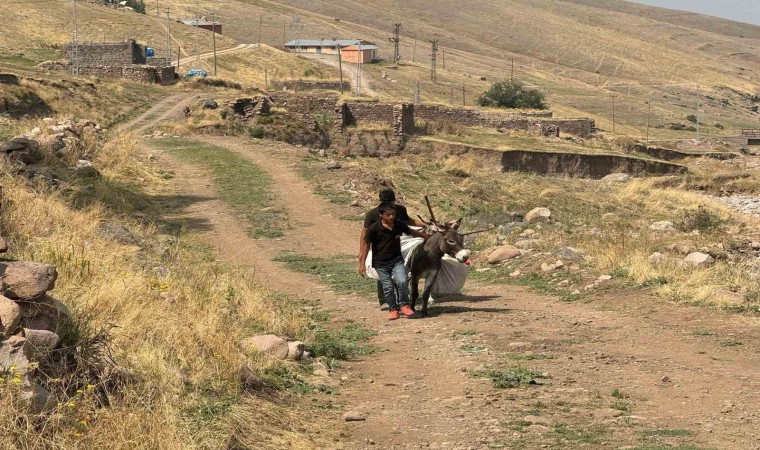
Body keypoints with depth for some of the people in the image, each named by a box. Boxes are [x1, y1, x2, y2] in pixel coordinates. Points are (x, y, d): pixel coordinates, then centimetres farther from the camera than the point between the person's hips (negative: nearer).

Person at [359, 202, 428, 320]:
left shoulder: (399, 225, -6)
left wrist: (427, 237, 22)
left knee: (402, 281, -16)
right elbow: (367, 244, -6)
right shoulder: (374, 229, -16)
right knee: (388, 288, 0)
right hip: (381, 263, -2)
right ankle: (393, 309, 20)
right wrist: (362, 263, -7)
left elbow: (412, 232, 13)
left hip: (397, 260, 2)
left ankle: (403, 305, 6)